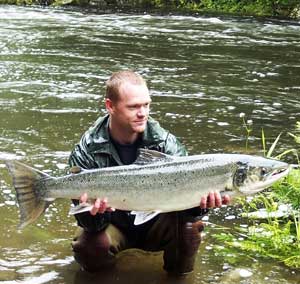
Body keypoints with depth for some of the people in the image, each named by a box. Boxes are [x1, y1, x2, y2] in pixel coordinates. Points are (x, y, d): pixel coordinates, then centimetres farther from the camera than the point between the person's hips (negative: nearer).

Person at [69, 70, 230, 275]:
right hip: (114, 226, -1)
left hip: (156, 224, 1)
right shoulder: (86, 152, -18)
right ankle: (102, 271, 6)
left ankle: (179, 273, 4)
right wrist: (94, 213, -44)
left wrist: (200, 200, -43)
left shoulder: (165, 143, -15)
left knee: (188, 225, -28)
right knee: (90, 247, -32)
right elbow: (87, 222, -19)